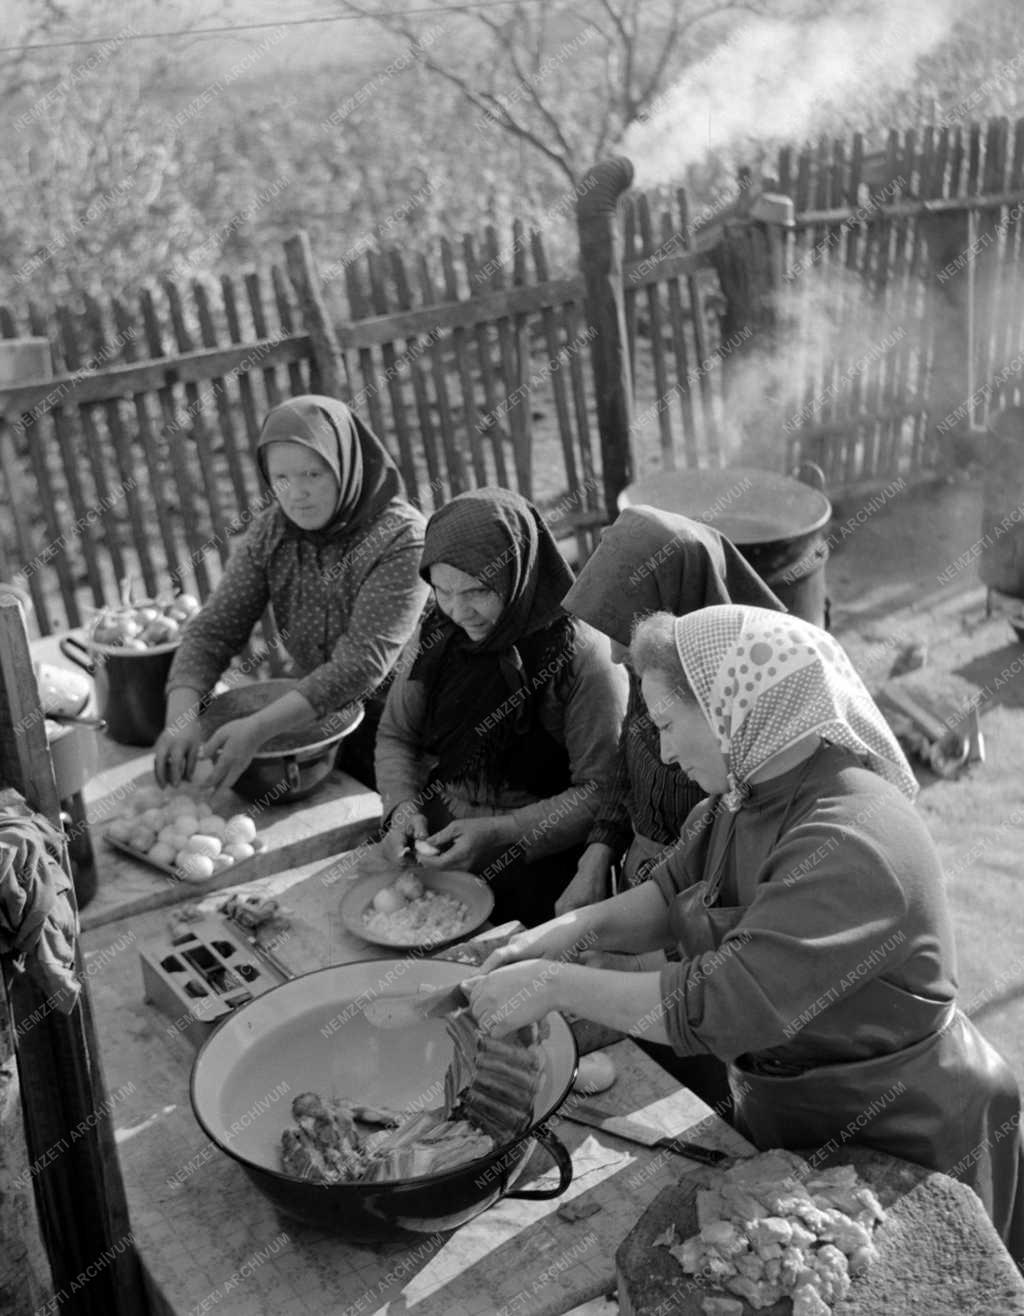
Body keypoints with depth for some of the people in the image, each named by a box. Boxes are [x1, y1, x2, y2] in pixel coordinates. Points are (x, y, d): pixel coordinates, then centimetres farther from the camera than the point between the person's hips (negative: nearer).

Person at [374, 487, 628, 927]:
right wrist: (403, 806, -6)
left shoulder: (582, 655, -13)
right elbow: (395, 737, 14)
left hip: (536, 857, -5)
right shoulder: (437, 635, 4)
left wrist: (502, 834, -23)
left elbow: (599, 792, -14)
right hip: (432, 839, 5)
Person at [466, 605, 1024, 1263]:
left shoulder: (849, 844, -33)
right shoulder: (751, 795, -4)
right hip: (787, 1114, 8)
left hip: (896, 1150, -8)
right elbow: (679, 891, 6)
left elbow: (727, 1008, -36)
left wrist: (556, 986, -30)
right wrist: (578, 928, -12)